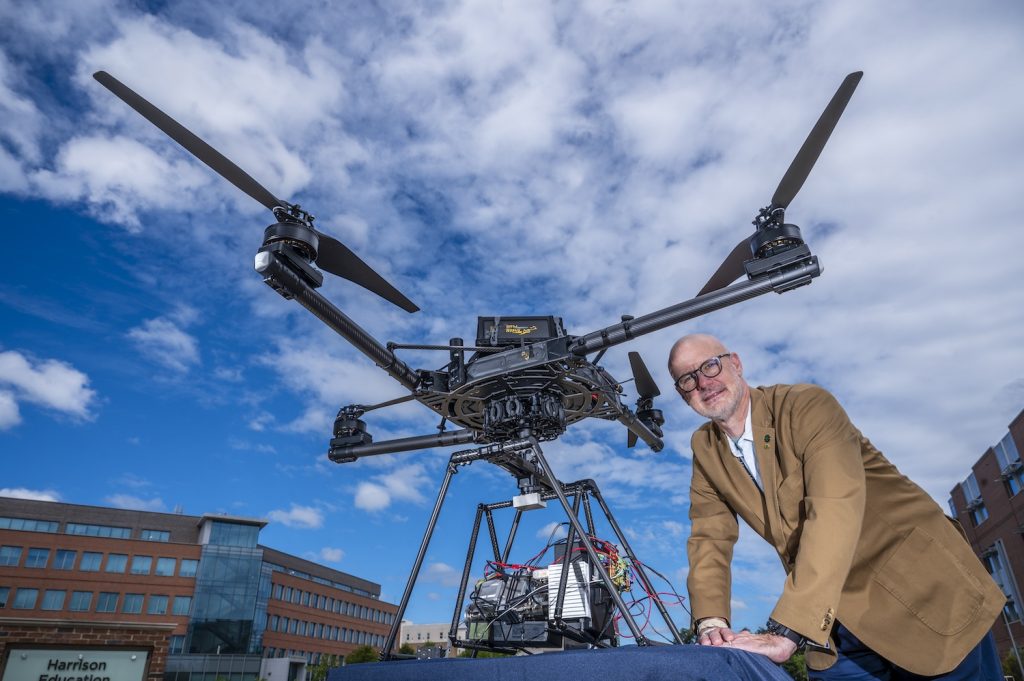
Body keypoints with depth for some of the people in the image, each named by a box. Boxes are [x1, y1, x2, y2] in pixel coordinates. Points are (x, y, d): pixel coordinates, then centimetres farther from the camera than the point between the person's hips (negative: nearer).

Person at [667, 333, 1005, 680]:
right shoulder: (705, 449, -1)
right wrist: (711, 623, -20)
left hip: (920, 589, -4)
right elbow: (709, 538, -2)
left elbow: (836, 510, -33)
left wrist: (784, 633, -39)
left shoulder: (806, 404, -22)